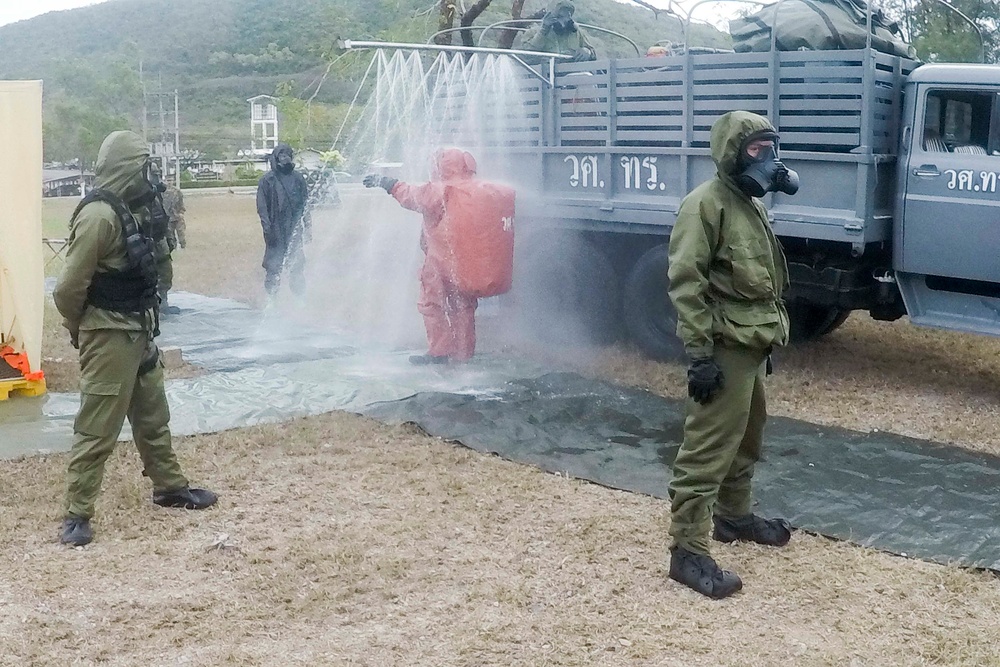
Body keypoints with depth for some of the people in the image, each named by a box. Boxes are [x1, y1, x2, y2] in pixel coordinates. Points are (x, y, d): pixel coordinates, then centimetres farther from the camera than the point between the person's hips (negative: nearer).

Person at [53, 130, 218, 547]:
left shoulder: (124, 209, 9)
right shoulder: (98, 215, -22)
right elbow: (69, 287, -21)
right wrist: (79, 331, -5)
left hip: (136, 332, 10)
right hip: (109, 337, -10)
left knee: (153, 417, 20)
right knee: (98, 428, -4)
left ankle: (170, 488, 34)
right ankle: (77, 514, 3)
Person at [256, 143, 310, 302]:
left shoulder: (298, 179, 10)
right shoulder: (267, 180, -1)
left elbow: (306, 204, 14)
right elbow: (262, 207, -4)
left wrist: (307, 227, 9)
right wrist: (268, 228, -14)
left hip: (294, 230, 3)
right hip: (276, 232, -3)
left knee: (297, 266, 7)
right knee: (274, 267, -1)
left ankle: (299, 298, 16)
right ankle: (271, 299, 7)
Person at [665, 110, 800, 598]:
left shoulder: (750, 203, 15)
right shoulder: (706, 203, -15)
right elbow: (685, 283, -20)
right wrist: (699, 354, -24)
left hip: (753, 344, 10)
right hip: (725, 346, -10)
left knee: (747, 439, 22)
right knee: (707, 450, -9)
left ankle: (733, 515, 40)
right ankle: (688, 551, -5)